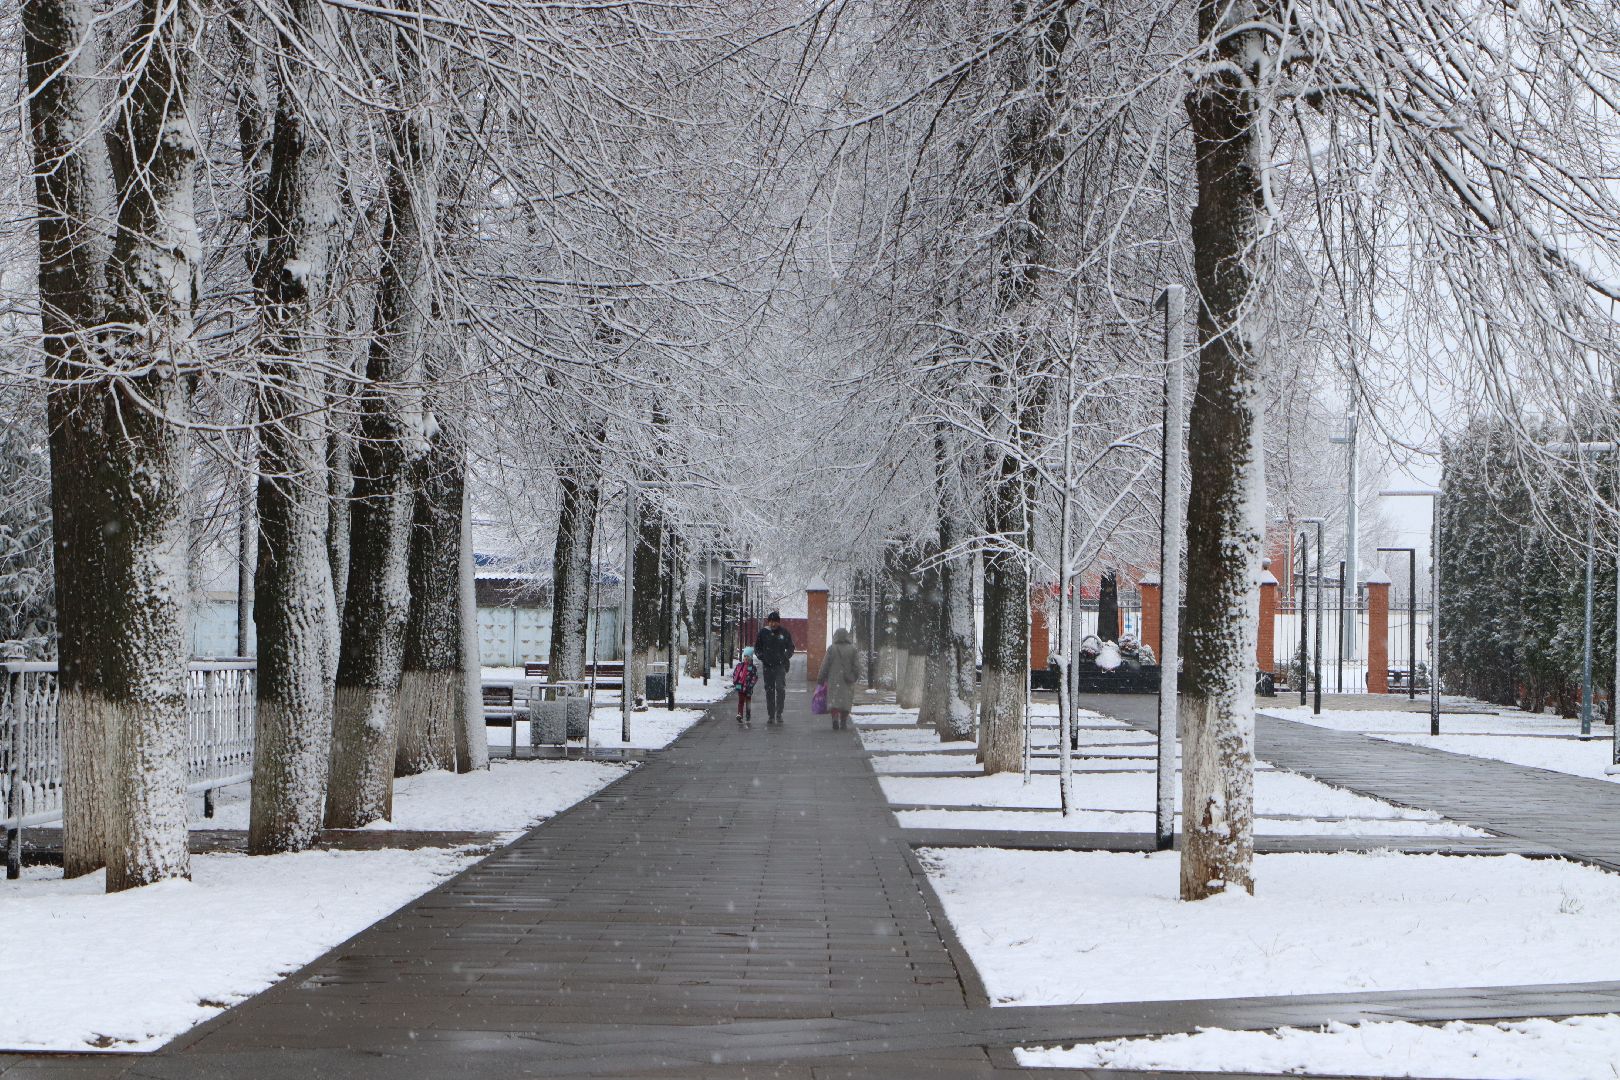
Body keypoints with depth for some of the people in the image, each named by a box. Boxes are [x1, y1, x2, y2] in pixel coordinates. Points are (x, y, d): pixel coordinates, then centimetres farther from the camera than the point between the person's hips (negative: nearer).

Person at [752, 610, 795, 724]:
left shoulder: (784, 633, 2)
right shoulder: (763, 632, 3)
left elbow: (790, 648, 12)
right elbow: (757, 647, 12)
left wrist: (785, 657, -4)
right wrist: (761, 657, -4)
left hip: (780, 665, -2)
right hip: (767, 666, 2)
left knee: (780, 688, -16)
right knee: (769, 690, 6)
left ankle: (779, 714, -8)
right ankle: (771, 716, 12)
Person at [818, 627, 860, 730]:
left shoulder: (831, 649, -5)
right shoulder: (852, 649, -2)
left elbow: (825, 665, -3)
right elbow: (857, 666, -3)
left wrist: (821, 679, 5)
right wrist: (853, 677, 9)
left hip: (834, 680, -2)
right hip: (847, 681, 2)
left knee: (834, 699, 0)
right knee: (846, 700, 11)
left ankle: (835, 718, -22)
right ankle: (843, 722, 14)